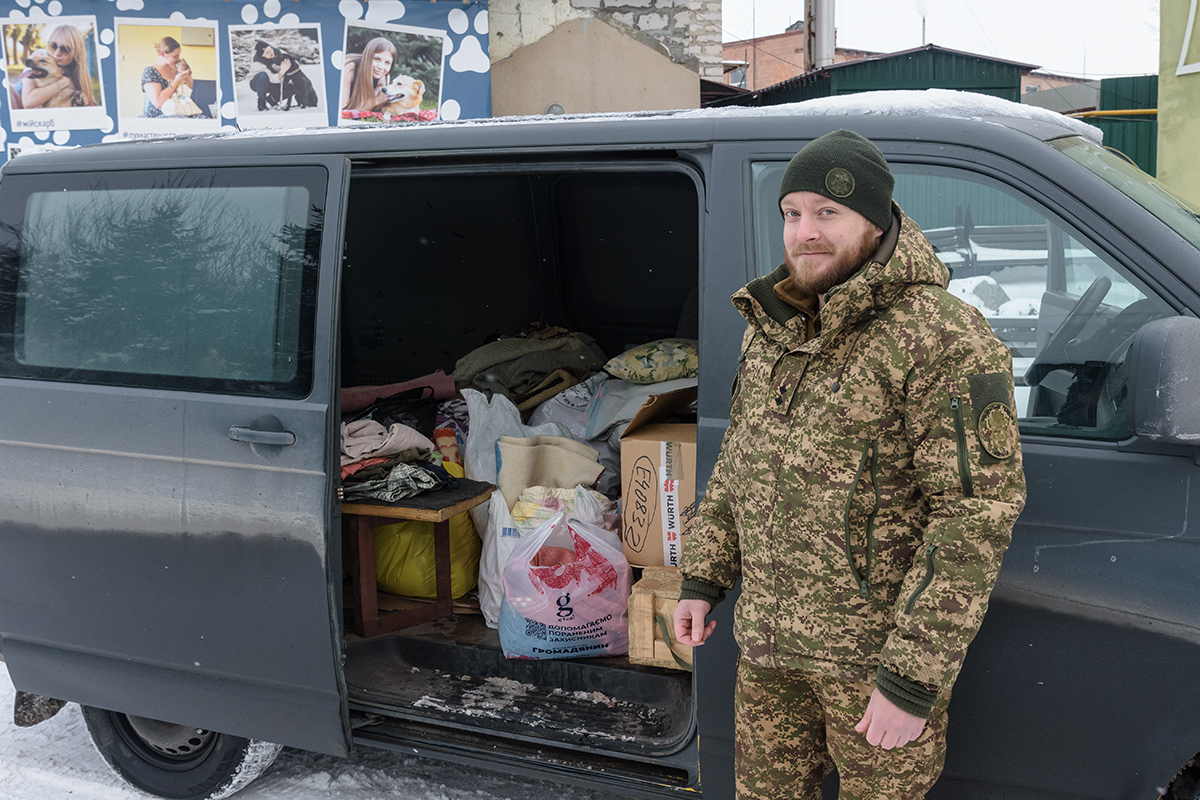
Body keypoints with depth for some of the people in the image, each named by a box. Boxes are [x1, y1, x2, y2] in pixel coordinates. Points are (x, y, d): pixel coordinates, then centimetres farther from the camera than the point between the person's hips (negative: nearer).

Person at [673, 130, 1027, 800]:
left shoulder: (942, 339, -18)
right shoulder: (773, 329, 8)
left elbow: (978, 513, -21)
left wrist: (913, 680, -23)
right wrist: (703, 581, 15)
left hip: (880, 645, -7)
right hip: (768, 643, 7)